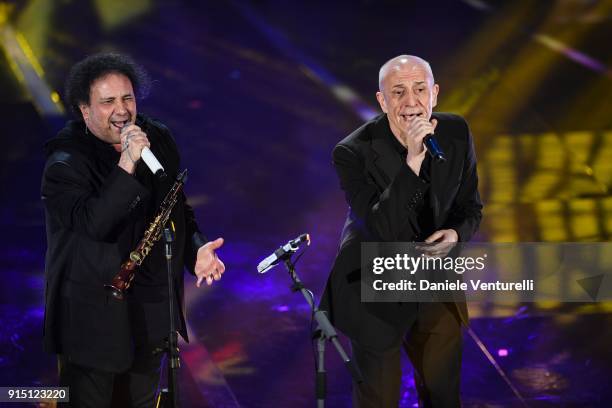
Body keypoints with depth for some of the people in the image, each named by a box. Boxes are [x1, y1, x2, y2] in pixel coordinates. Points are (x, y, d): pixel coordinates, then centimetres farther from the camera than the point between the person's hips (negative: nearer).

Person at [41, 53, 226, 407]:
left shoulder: (160, 141, 4)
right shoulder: (65, 162, -14)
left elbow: (179, 207, 16)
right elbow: (93, 222, -29)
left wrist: (196, 248, -1)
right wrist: (126, 166, -35)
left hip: (152, 309, 6)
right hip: (93, 315, -6)